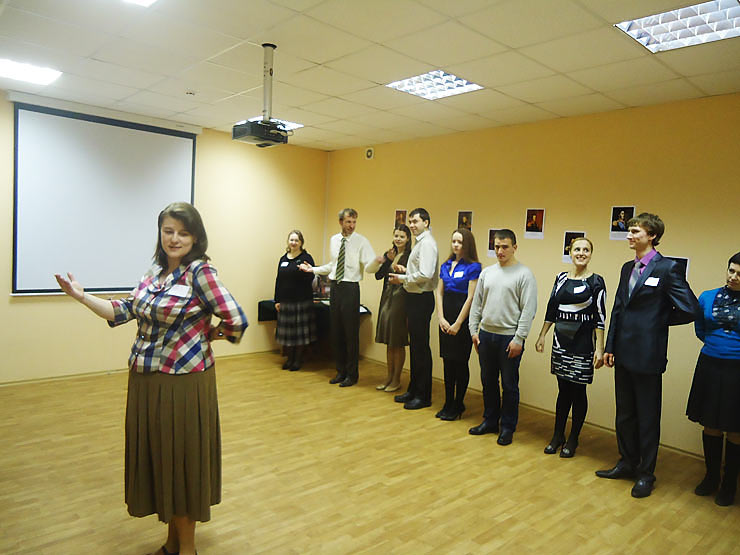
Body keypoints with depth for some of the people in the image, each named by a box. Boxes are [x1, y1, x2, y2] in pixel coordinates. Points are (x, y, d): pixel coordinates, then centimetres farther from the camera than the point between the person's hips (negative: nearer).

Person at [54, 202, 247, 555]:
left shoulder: (200, 272, -14)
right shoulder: (155, 272, 7)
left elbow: (236, 321, -19)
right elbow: (124, 312, 11)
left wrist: (205, 335, -4)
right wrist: (80, 295, 4)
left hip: (184, 382, -7)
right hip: (144, 380, 7)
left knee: (182, 460, 7)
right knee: (156, 458, 17)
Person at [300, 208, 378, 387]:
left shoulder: (361, 242, -6)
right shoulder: (334, 240, 11)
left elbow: (369, 267, -15)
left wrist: (377, 261, -35)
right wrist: (313, 269, 15)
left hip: (351, 288, -6)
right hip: (335, 287, 6)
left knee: (351, 333, 0)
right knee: (336, 332, 12)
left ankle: (352, 374, 14)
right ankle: (341, 371, 26)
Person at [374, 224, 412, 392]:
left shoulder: (410, 256, -8)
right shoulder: (389, 254, 11)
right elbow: (378, 275, 1)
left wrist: (401, 271, -31)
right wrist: (387, 260, -10)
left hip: (400, 300, -6)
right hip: (387, 298, 6)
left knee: (398, 342, 2)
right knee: (389, 342, 14)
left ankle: (396, 379, 14)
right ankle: (389, 376, 25)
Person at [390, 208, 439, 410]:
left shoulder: (427, 243, -14)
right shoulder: (419, 242, 16)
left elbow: (425, 274, -24)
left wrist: (402, 279, -13)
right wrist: (406, 270, 8)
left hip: (421, 299, -10)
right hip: (414, 298, 10)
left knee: (421, 348, -2)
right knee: (414, 346, 16)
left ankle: (423, 395, 9)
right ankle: (413, 390, 27)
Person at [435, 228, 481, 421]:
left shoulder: (473, 267, -8)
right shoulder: (446, 265, 11)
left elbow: (471, 297, -12)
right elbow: (439, 292, 9)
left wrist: (458, 324, -13)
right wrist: (441, 318, -2)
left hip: (463, 319, -6)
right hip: (446, 318, 6)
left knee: (460, 363, 3)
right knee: (448, 362, 12)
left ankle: (458, 405, 16)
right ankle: (448, 404, 23)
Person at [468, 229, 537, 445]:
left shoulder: (524, 274, -7)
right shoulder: (487, 273, 10)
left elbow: (528, 310, -12)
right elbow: (476, 304, 14)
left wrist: (519, 339, -15)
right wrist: (473, 330, 8)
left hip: (509, 338, -5)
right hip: (486, 335, 6)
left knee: (509, 385, 4)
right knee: (488, 382, 15)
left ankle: (508, 427, 18)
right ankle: (490, 421, 29)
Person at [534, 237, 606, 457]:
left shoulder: (596, 281, -5)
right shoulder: (561, 278, 8)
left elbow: (600, 317, -8)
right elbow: (551, 309, 12)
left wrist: (599, 348, -12)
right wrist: (541, 336, 12)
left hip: (583, 342, -4)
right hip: (561, 340, 4)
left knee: (578, 391, 5)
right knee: (563, 390, 11)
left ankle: (573, 439, 20)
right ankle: (558, 436, 23)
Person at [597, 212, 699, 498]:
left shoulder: (666, 268, -11)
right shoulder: (628, 268, 11)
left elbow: (689, 309, -14)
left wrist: (658, 321, 0)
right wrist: (610, 346, 8)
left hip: (648, 355, -7)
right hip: (624, 353, 7)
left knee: (647, 417, 8)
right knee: (624, 413, 18)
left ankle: (646, 474, 23)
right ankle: (627, 463, 34)